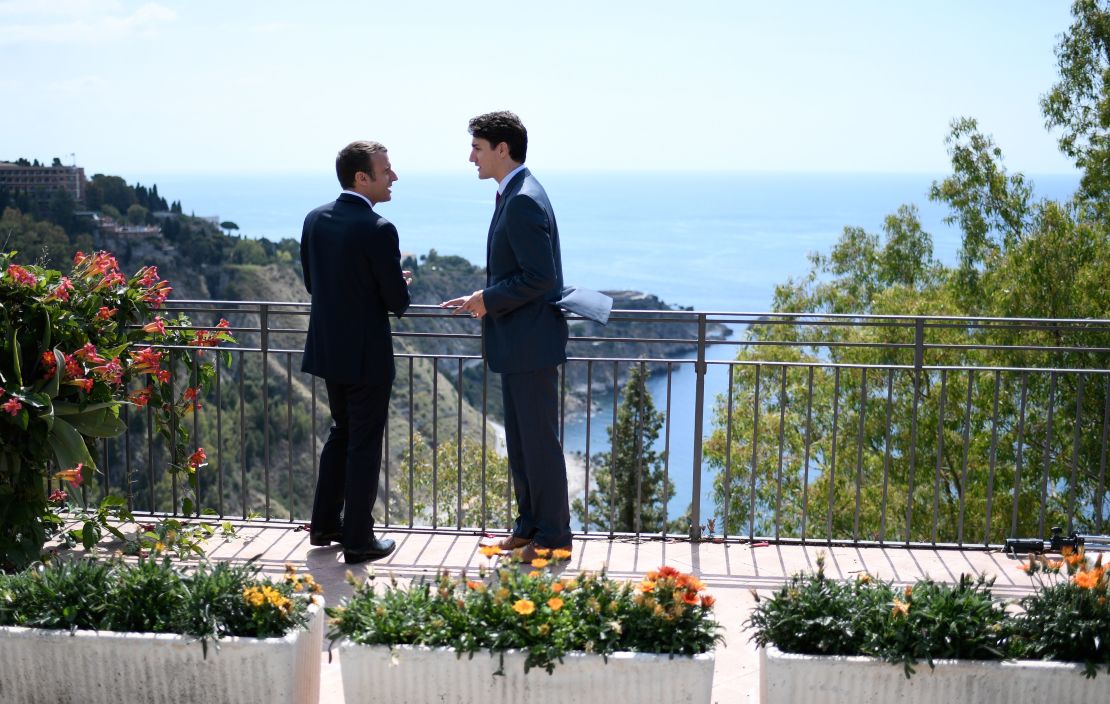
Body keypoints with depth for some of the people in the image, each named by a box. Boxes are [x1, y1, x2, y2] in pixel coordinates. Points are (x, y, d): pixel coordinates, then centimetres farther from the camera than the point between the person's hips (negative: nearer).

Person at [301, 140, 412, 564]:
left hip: (327, 349, 7)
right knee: (364, 445, 4)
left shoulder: (315, 219, 2)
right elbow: (398, 301, -16)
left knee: (342, 433, 23)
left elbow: (312, 283, 11)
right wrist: (400, 283, 7)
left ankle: (324, 525, 31)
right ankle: (358, 540, 13)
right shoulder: (378, 230, -20)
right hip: (366, 354, -7)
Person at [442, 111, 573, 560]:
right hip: (516, 343, 10)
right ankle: (529, 524, 28)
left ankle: (553, 534, 12)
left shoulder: (523, 201, -19)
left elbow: (539, 277, -24)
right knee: (519, 441, 17)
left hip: (531, 342, -10)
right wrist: (482, 300, 9)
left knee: (539, 441, 0)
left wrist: (488, 300, -12)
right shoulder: (514, 195, 13)